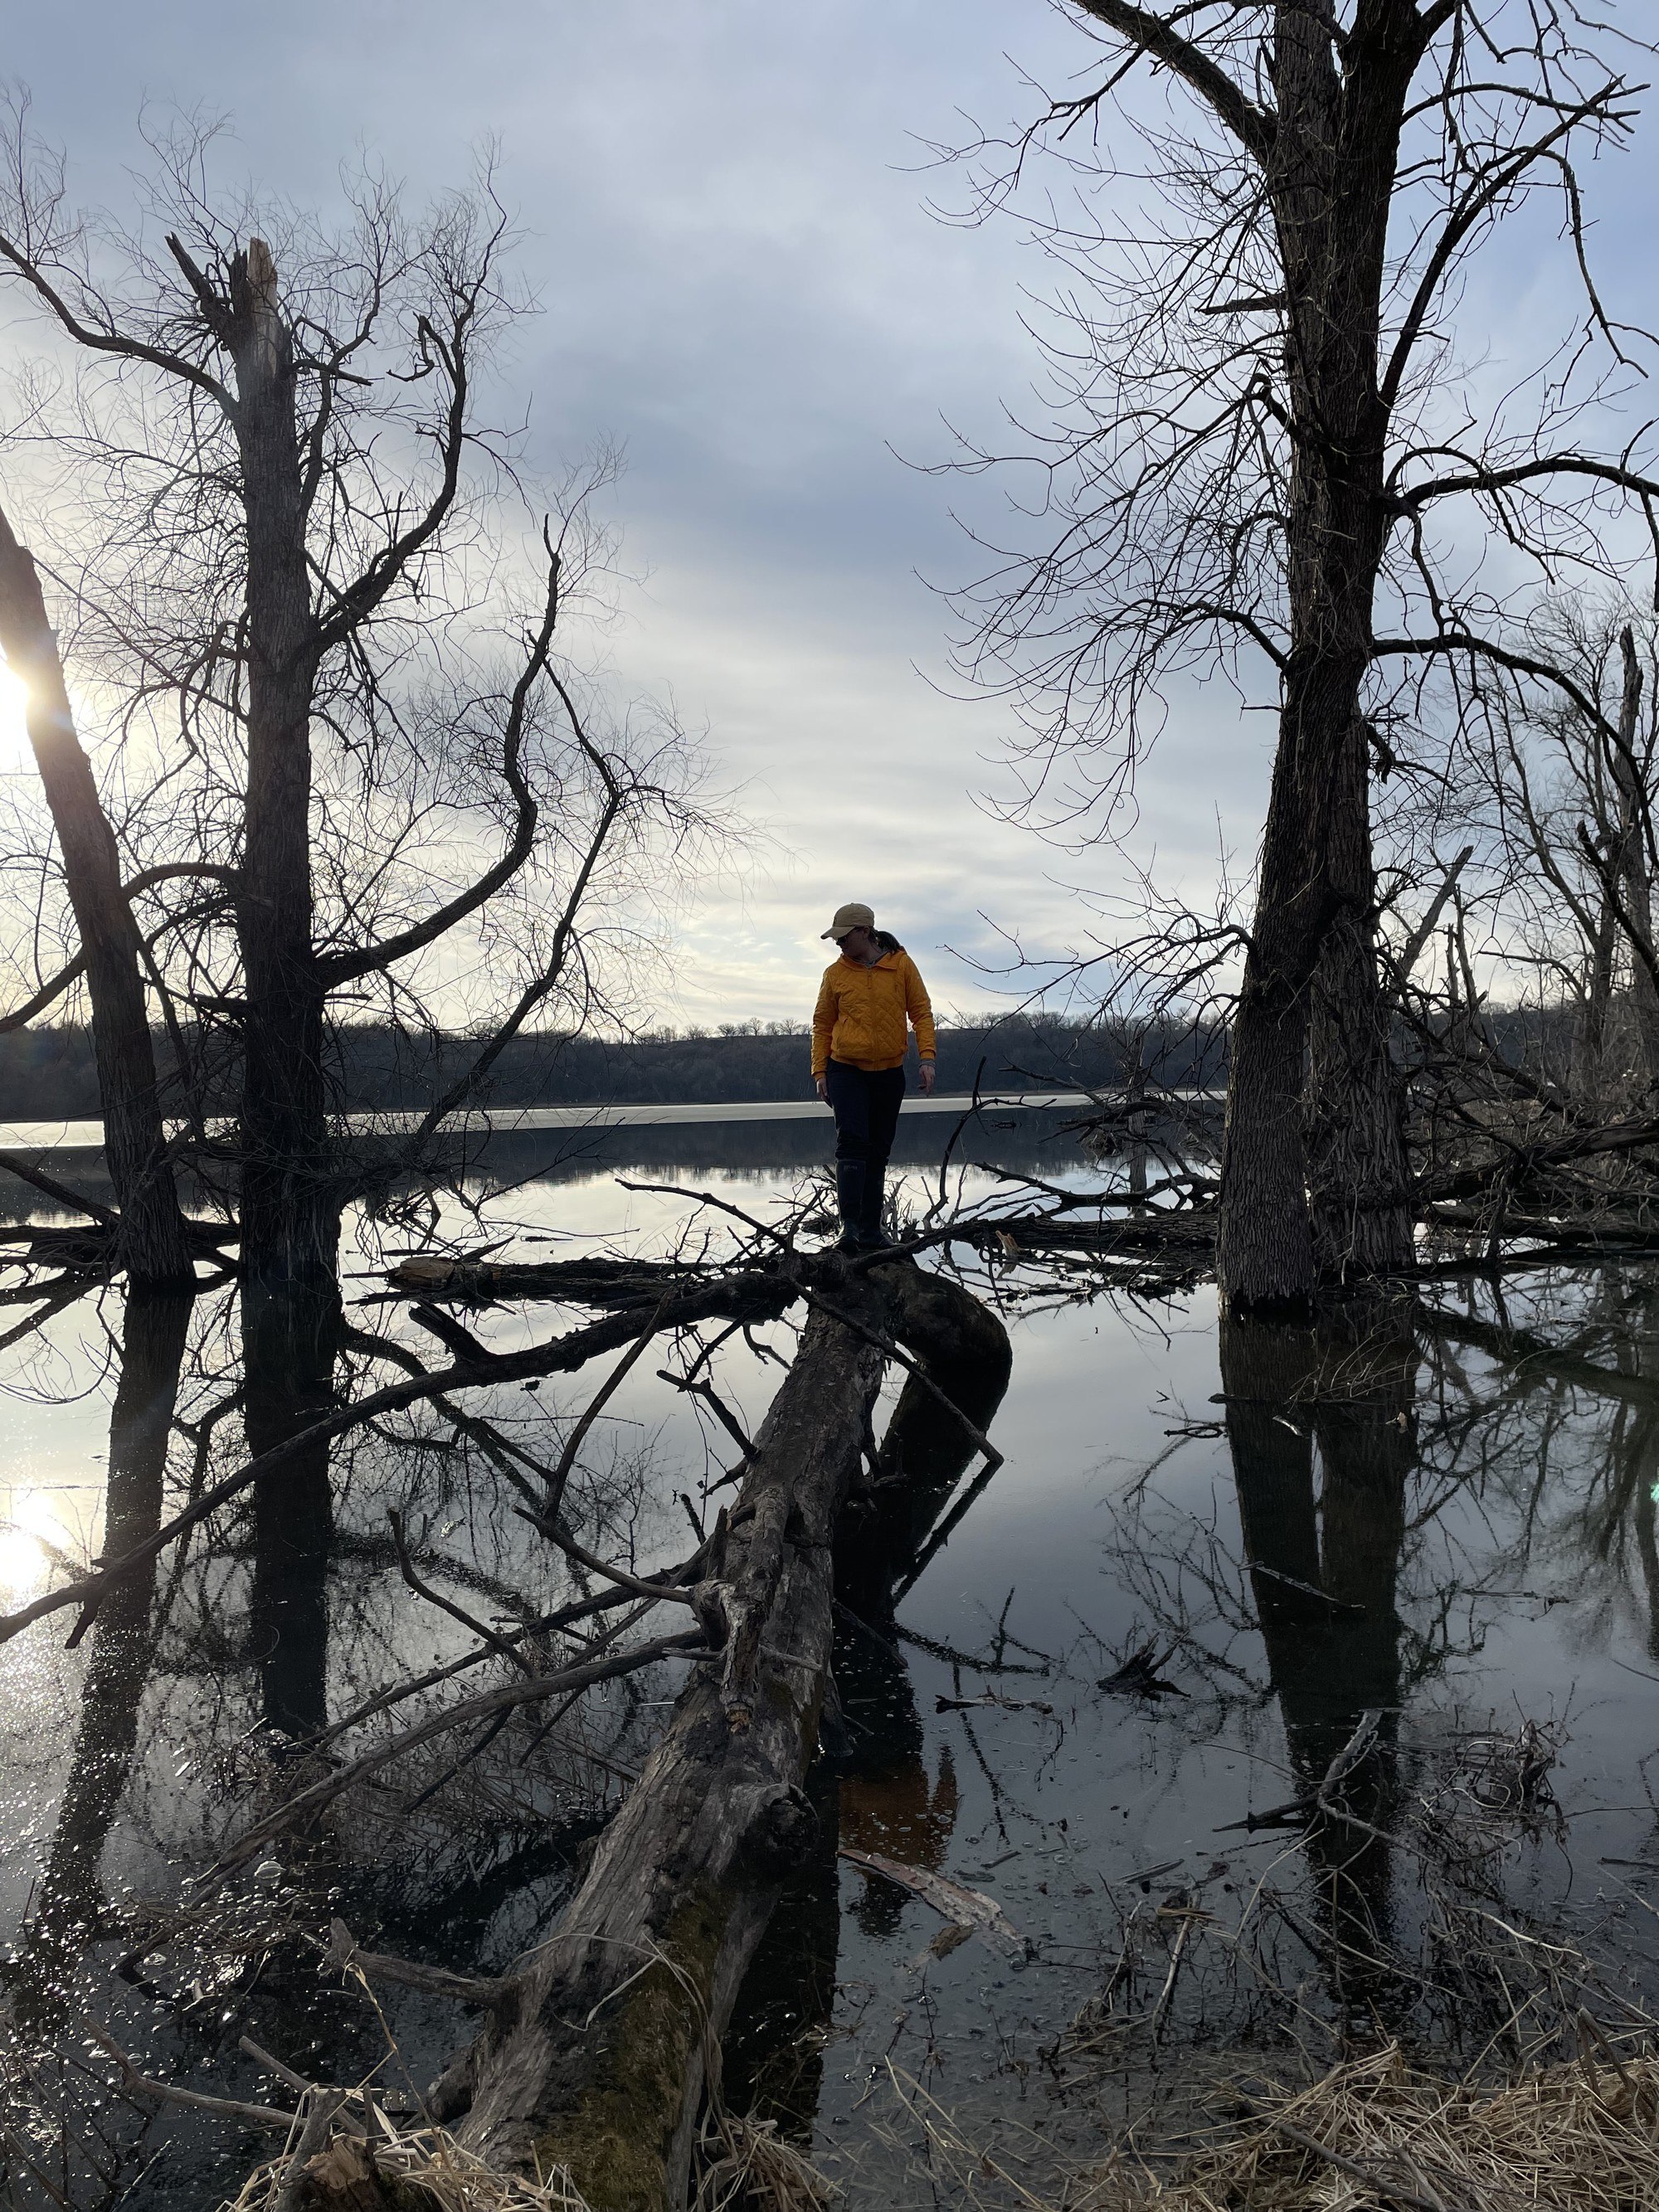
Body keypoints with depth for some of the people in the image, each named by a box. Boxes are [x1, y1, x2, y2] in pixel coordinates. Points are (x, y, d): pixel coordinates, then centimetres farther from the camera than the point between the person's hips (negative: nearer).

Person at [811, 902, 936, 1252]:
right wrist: (820, 1071, 1)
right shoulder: (835, 974, 1)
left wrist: (927, 1058, -7)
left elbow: (921, 1012, 3)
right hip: (846, 1070, -1)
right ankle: (849, 1226, -20)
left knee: (879, 1151, 7)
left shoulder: (901, 965, 0)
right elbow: (822, 1024, 7)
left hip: (889, 1072, 2)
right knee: (852, 1143, -17)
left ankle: (871, 1230, 14)